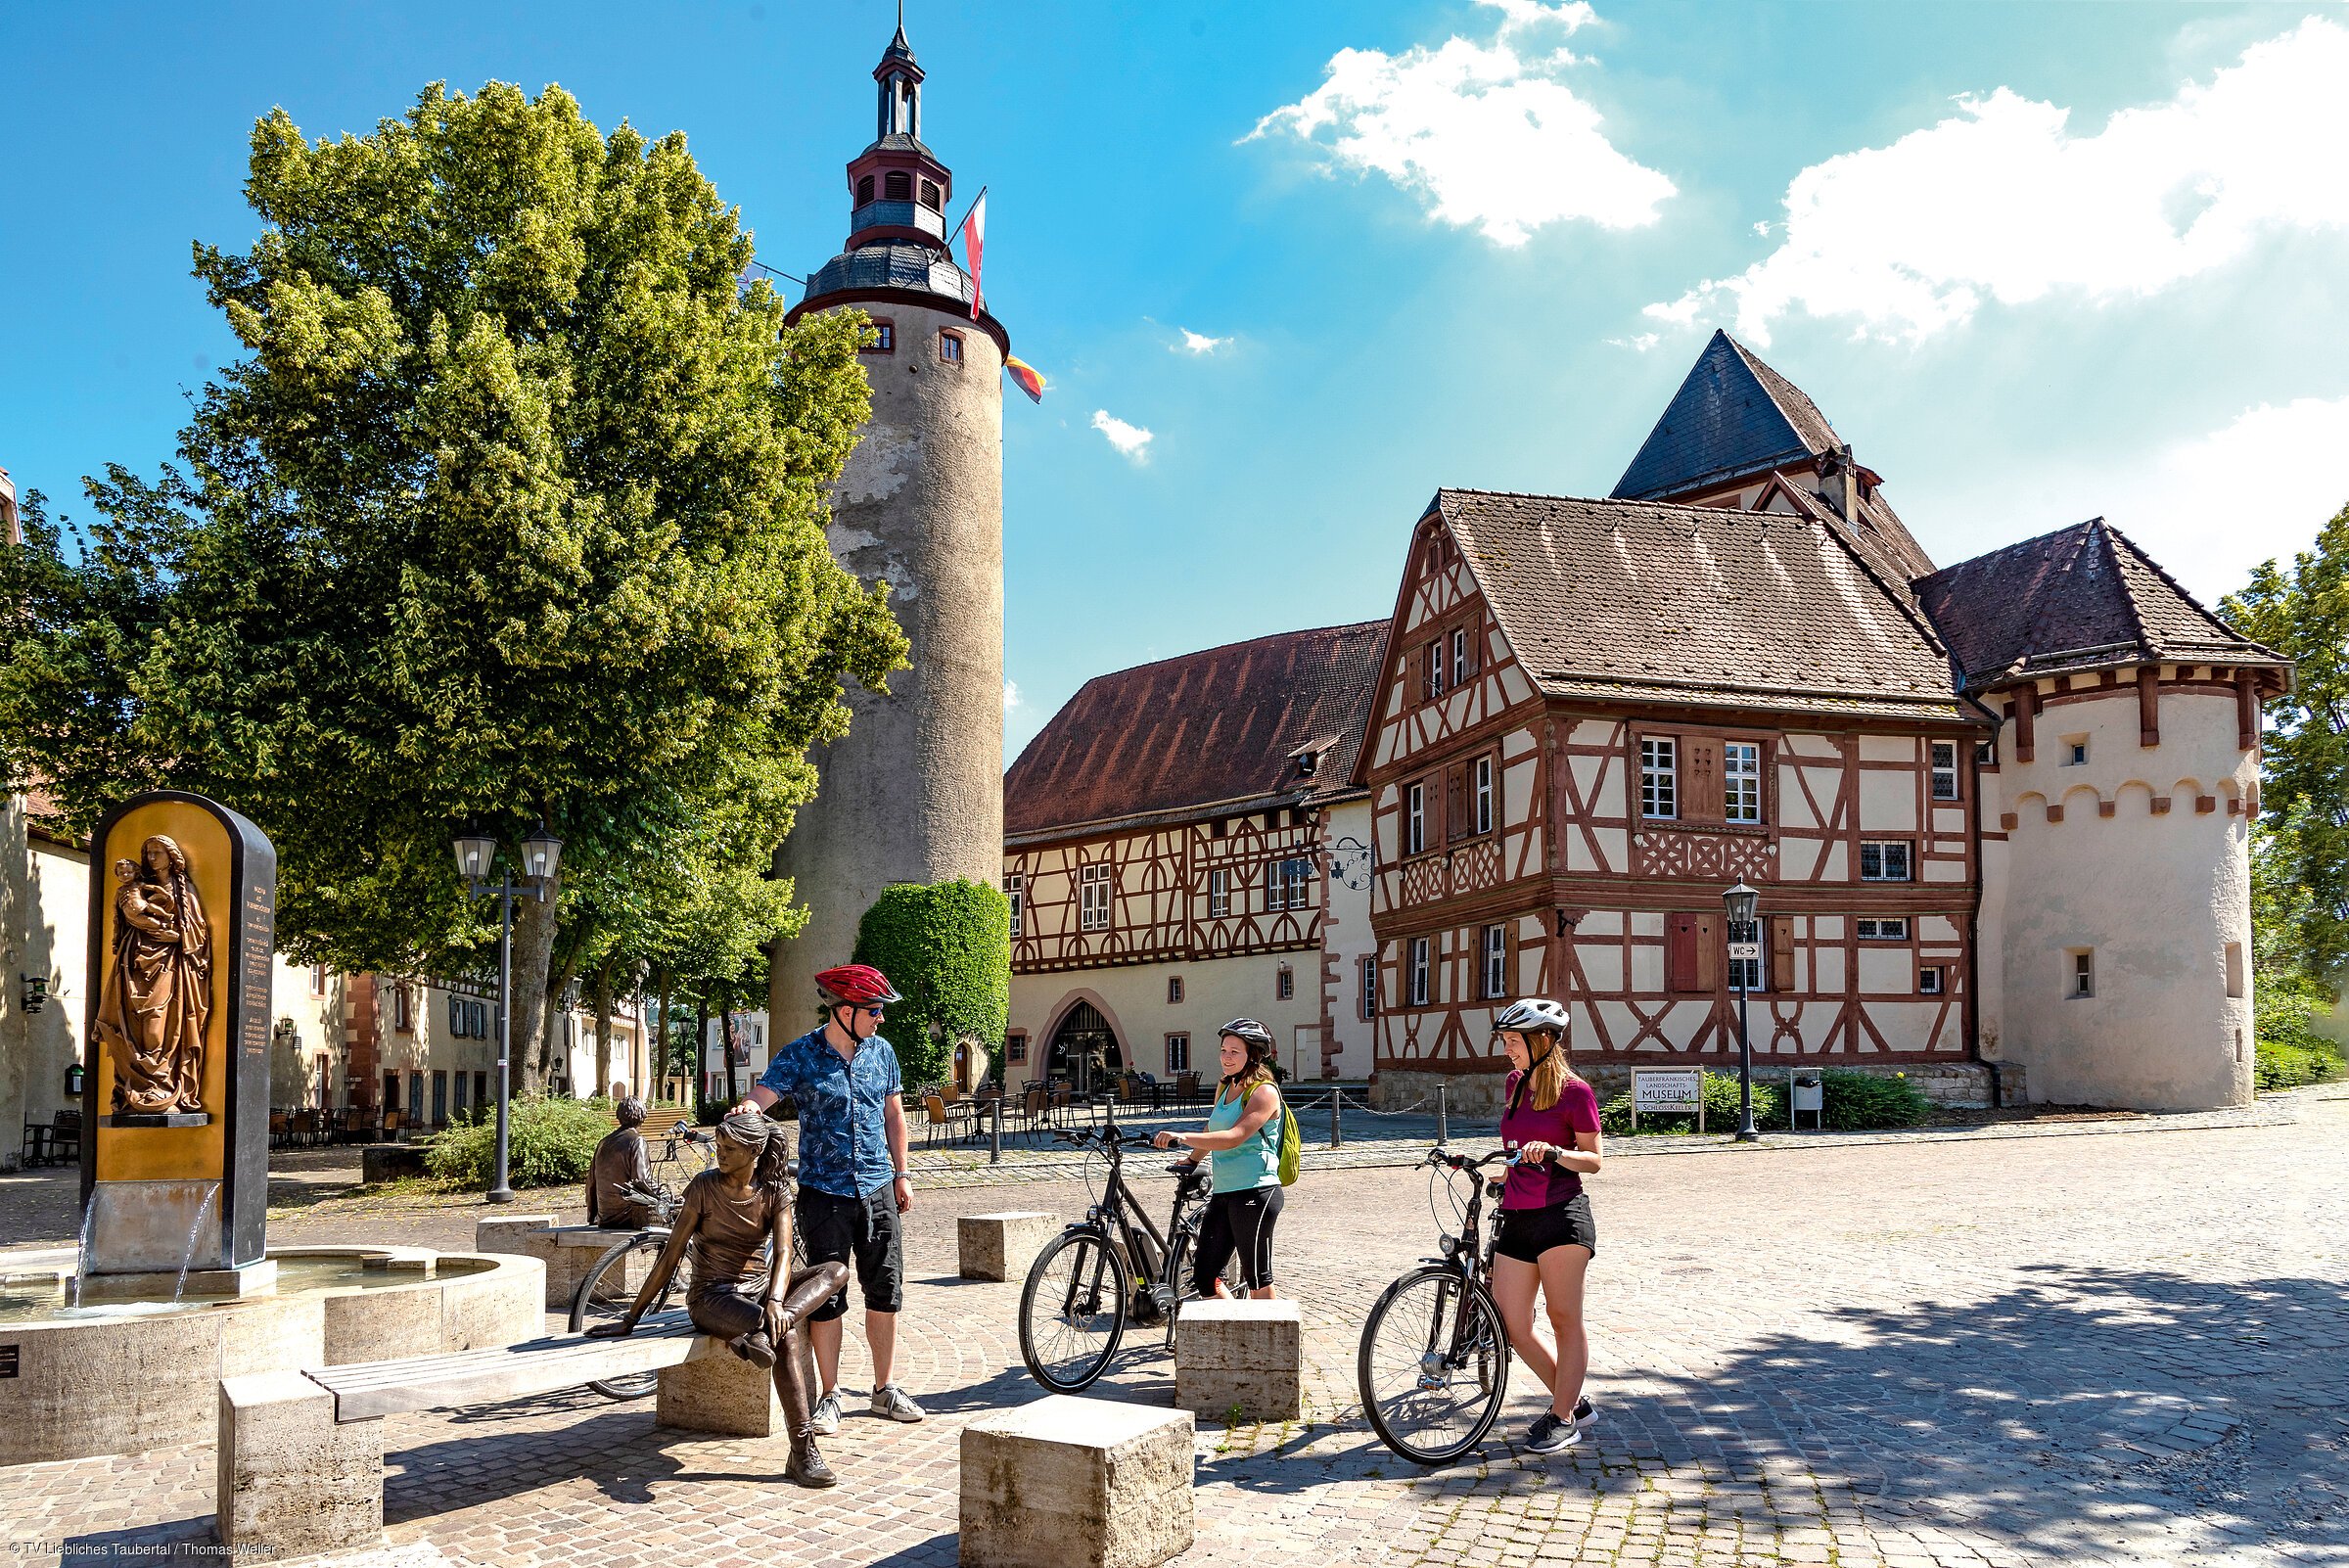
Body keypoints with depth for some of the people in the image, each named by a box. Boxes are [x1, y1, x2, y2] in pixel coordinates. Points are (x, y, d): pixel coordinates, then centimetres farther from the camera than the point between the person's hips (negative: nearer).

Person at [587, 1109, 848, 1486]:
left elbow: (782, 1254, -13)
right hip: (712, 1297, -5)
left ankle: (755, 1335, -37)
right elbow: (669, 1257, -7)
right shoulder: (704, 1187, -6)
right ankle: (802, 1452, -32)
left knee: (836, 1271, -20)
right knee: (788, 1336, -32)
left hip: (759, 1289, 5)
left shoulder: (775, 1191, 1)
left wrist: (775, 1302, -34)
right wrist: (630, 1319, -9)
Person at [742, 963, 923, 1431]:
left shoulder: (882, 1051, 6)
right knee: (826, 1297, 1)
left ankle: (885, 1388, 21)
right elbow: (759, 1098, -18)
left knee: (885, 1291, 8)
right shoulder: (799, 1056, -7)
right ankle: (830, 1396, 14)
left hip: (877, 1188, 4)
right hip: (824, 1191, -4)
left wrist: (900, 1174, 16)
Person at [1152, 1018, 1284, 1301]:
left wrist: (1182, 1137, -30)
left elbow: (1233, 1137, -24)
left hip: (1254, 1193, -8)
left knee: (1258, 1280, 0)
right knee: (1204, 1279, 5)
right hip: (1222, 1193, 8)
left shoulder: (1264, 1091, -10)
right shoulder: (1224, 1087, 15)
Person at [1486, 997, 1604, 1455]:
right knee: (1513, 1327, 4)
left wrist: (1553, 1152, -23)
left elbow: (1592, 1160, -7)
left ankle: (1563, 1420, 12)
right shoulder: (1513, 1085, 14)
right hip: (1517, 1219, 7)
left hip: (1563, 1215, -7)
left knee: (1565, 1320, -1)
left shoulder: (1575, 1091, -5)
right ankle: (1575, 1404, 21)